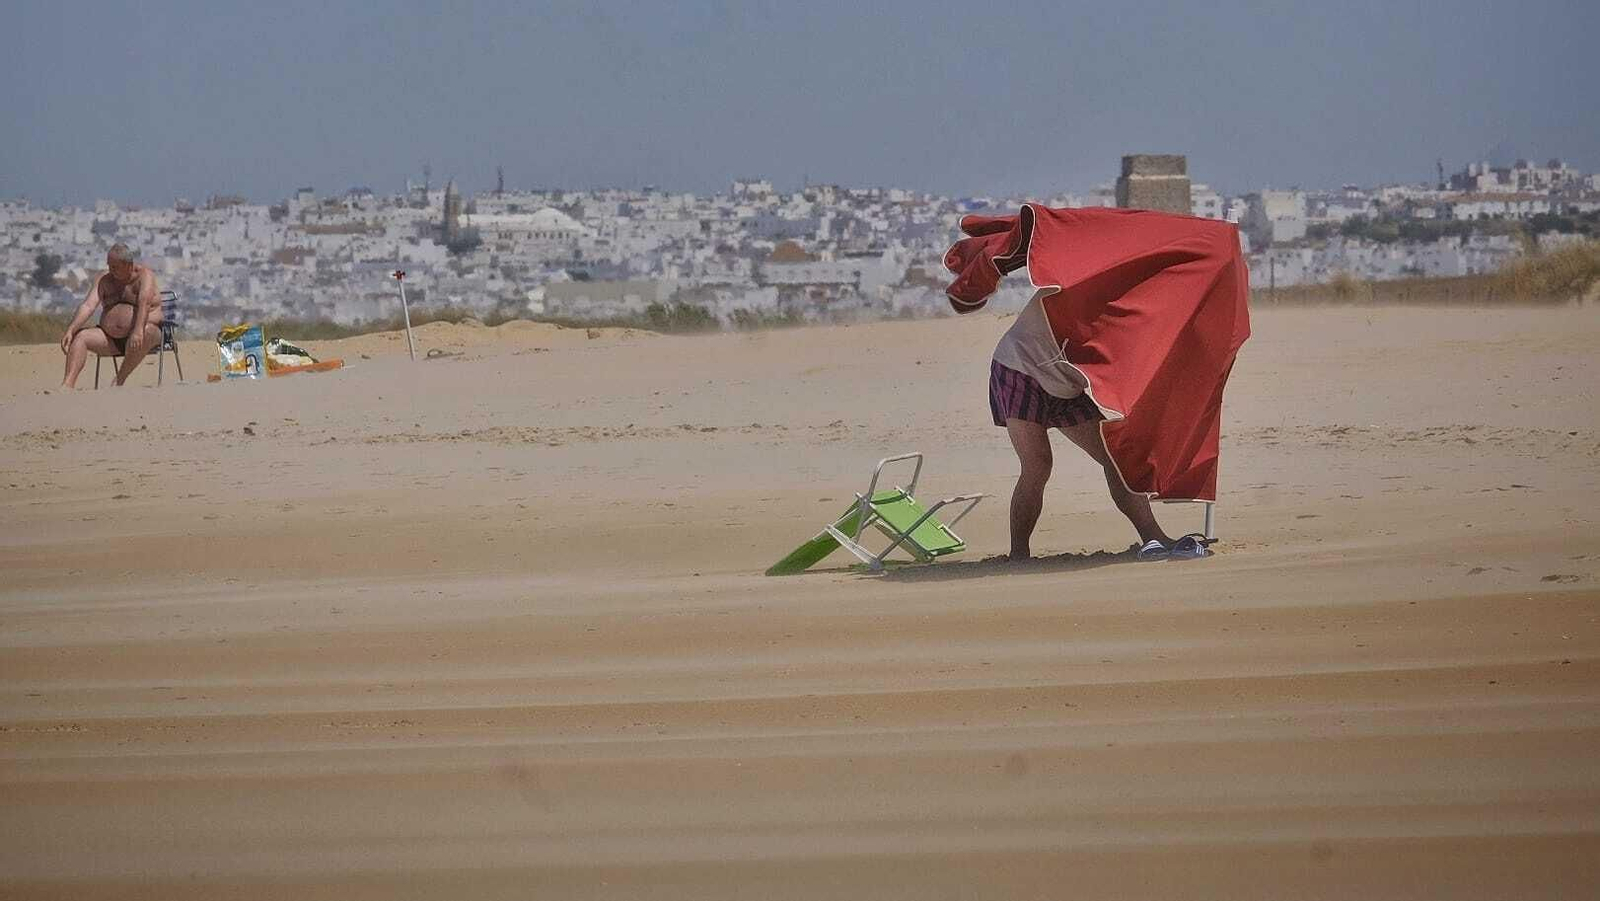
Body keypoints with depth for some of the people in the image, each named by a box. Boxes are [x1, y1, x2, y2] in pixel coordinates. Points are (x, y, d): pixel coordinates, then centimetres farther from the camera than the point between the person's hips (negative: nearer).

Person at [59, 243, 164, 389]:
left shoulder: (144, 275, -8)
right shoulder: (104, 280, 7)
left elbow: (144, 302, -26)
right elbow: (88, 306, -5)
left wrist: (138, 331, -44)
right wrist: (70, 331, -22)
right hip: (111, 340, 5)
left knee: (144, 333, -39)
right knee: (79, 337, -16)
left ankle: (119, 381, -26)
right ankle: (68, 384, -36)